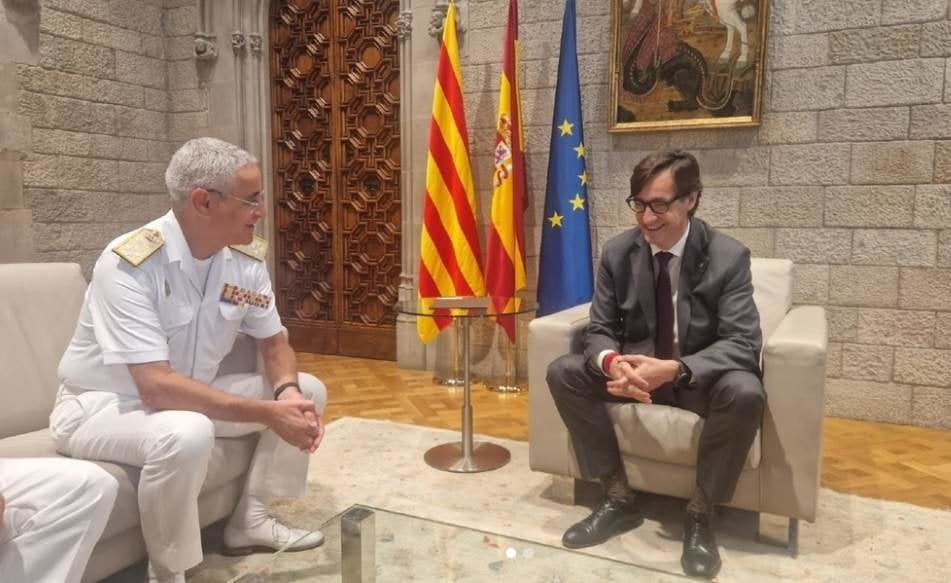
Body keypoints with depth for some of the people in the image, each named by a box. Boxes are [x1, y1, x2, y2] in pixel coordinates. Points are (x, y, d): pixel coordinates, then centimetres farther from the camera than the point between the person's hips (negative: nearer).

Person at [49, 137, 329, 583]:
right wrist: (268, 413, -34)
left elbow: (273, 344, 2)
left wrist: (288, 392, -21)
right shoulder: (129, 264, -28)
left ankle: (249, 521, 10)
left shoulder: (246, 259, -9)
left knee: (307, 392, -1)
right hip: (99, 405, -7)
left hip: (188, 395, 7)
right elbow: (157, 387, -34)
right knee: (186, 435, -38)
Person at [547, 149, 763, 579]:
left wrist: (675, 369, -39)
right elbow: (599, 329, -5)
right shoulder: (617, 252, -6)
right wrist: (611, 362, -31)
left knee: (746, 392, -35)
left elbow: (743, 344, -21)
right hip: (637, 370, 3)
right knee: (563, 372, -18)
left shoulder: (729, 257, -14)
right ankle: (619, 498, -7)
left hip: (701, 379, -3)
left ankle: (700, 512, -11)